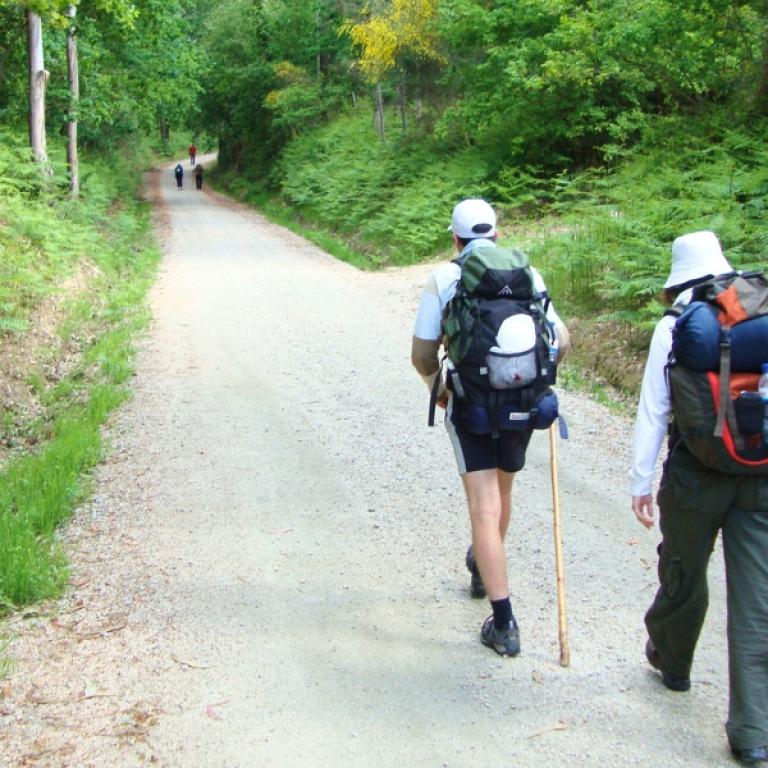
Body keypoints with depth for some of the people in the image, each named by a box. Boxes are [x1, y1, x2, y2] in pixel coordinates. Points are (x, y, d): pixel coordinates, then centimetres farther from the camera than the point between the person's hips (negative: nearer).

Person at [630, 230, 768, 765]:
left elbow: (653, 412, -3)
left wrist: (641, 481, 4)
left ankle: (671, 661, 44)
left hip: (696, 476, -1)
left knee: (683, 576, 20)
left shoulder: (674, 328, -3)